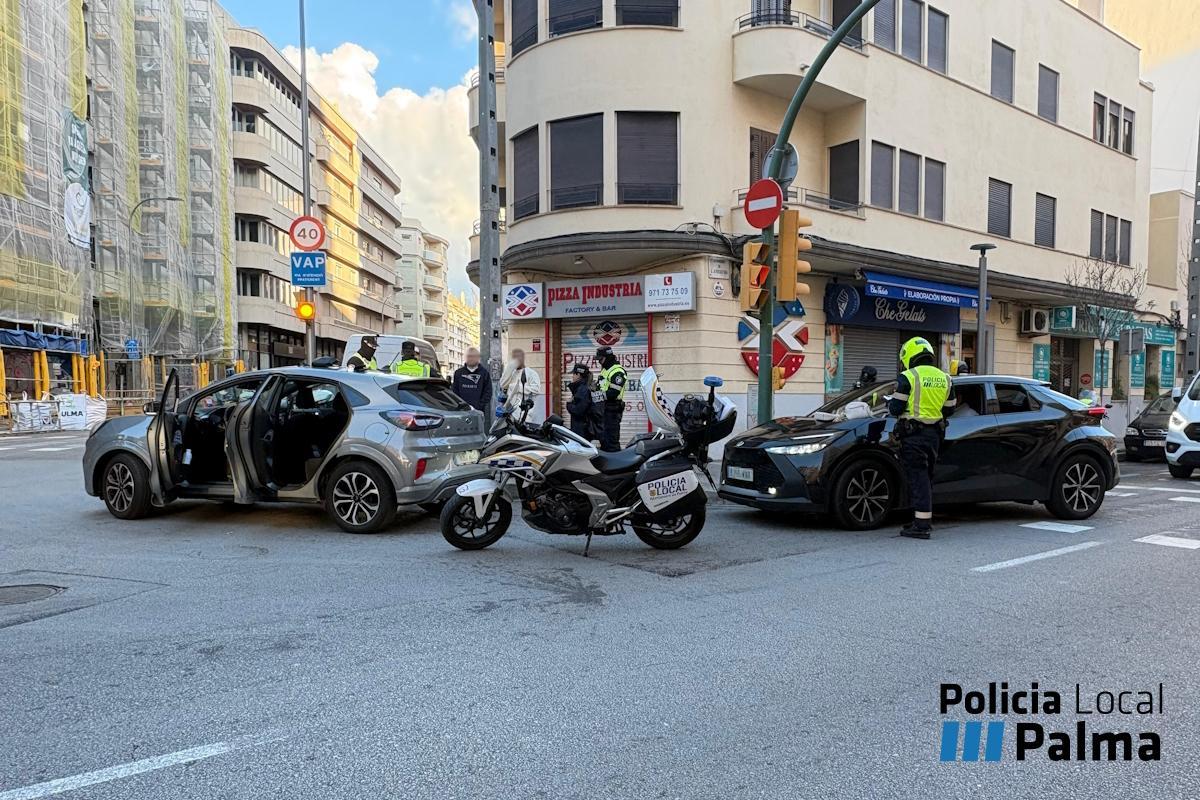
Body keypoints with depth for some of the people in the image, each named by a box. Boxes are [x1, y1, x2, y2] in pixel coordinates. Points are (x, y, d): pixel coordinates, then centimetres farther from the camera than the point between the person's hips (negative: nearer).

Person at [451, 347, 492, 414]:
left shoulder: (484, 373, 5)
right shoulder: (458, 373, 11)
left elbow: (487, 393, 2)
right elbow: (454, 391, 11)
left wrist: (478, 406, -8)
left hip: (478, 411, -1)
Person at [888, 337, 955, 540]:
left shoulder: (908, 377, -11)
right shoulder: (943, 378, 10)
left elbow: (895, 409, -12)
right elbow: (948, 410, 14)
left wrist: (889, 403, 9)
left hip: (913, 434, -7)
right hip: (934, 434, 7)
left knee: (918, 478, -5)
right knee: (926, 477, 17)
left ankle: (921, 525, -6)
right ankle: (926, 519, 25)